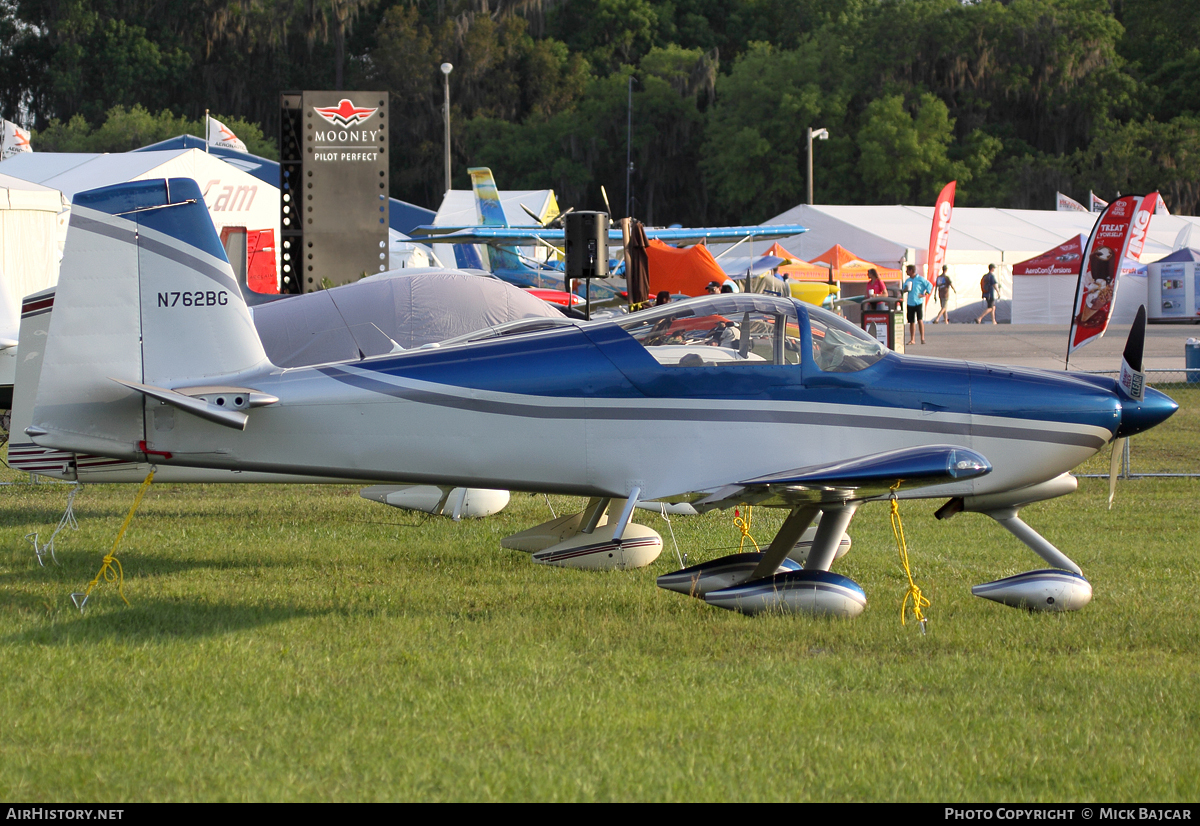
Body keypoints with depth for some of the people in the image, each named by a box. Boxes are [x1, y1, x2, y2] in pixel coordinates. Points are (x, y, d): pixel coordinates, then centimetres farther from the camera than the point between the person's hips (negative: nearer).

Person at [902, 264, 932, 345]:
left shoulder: (920, 279, -1)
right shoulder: (907, 280, 15)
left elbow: (930, 286, 0)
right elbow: (903, 290, 20)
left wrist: (925, 294, -8)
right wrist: (905, 289, -3)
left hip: (918, 302, -5)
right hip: (910, 303, 5)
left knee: (920, 320, -11)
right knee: (912, 322, 5)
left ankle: (922, 338, -7)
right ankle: (912, 339, 9)